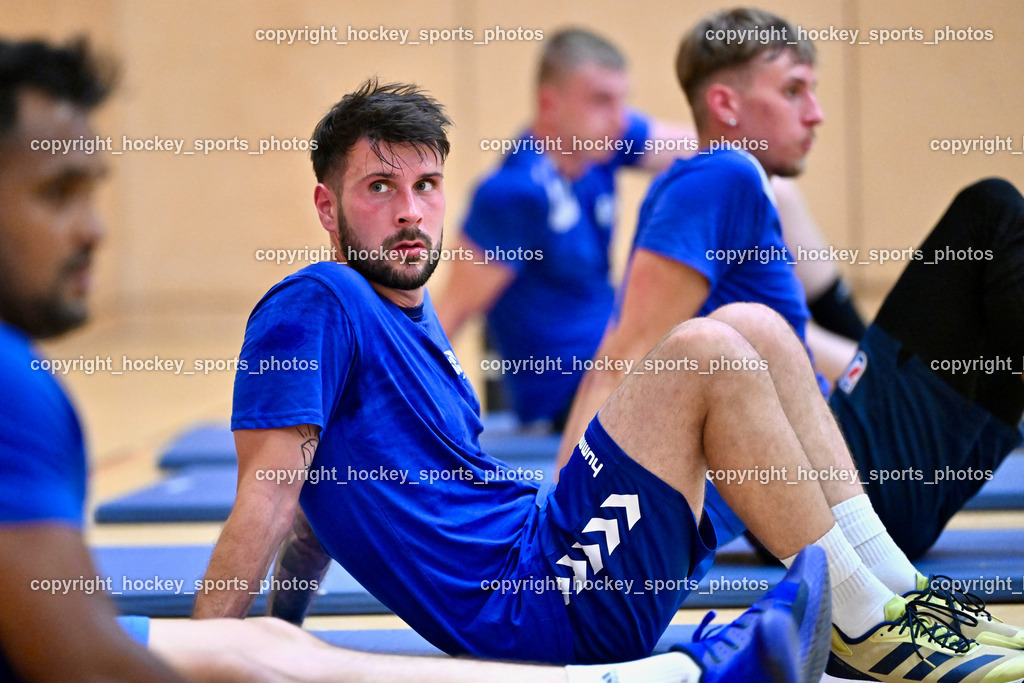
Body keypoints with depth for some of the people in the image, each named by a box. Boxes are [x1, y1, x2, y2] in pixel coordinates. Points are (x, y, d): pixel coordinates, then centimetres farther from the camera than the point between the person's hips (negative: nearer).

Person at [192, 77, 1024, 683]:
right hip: (533, 613, -9)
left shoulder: (412, 313, 18)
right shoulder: (315, 306, -9)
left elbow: (343, 477, 25)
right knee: (705, 352, -21)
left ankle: (896, 591, 0)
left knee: (754, 328, 3)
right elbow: (270, 499, -16)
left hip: (551, 537, 9)